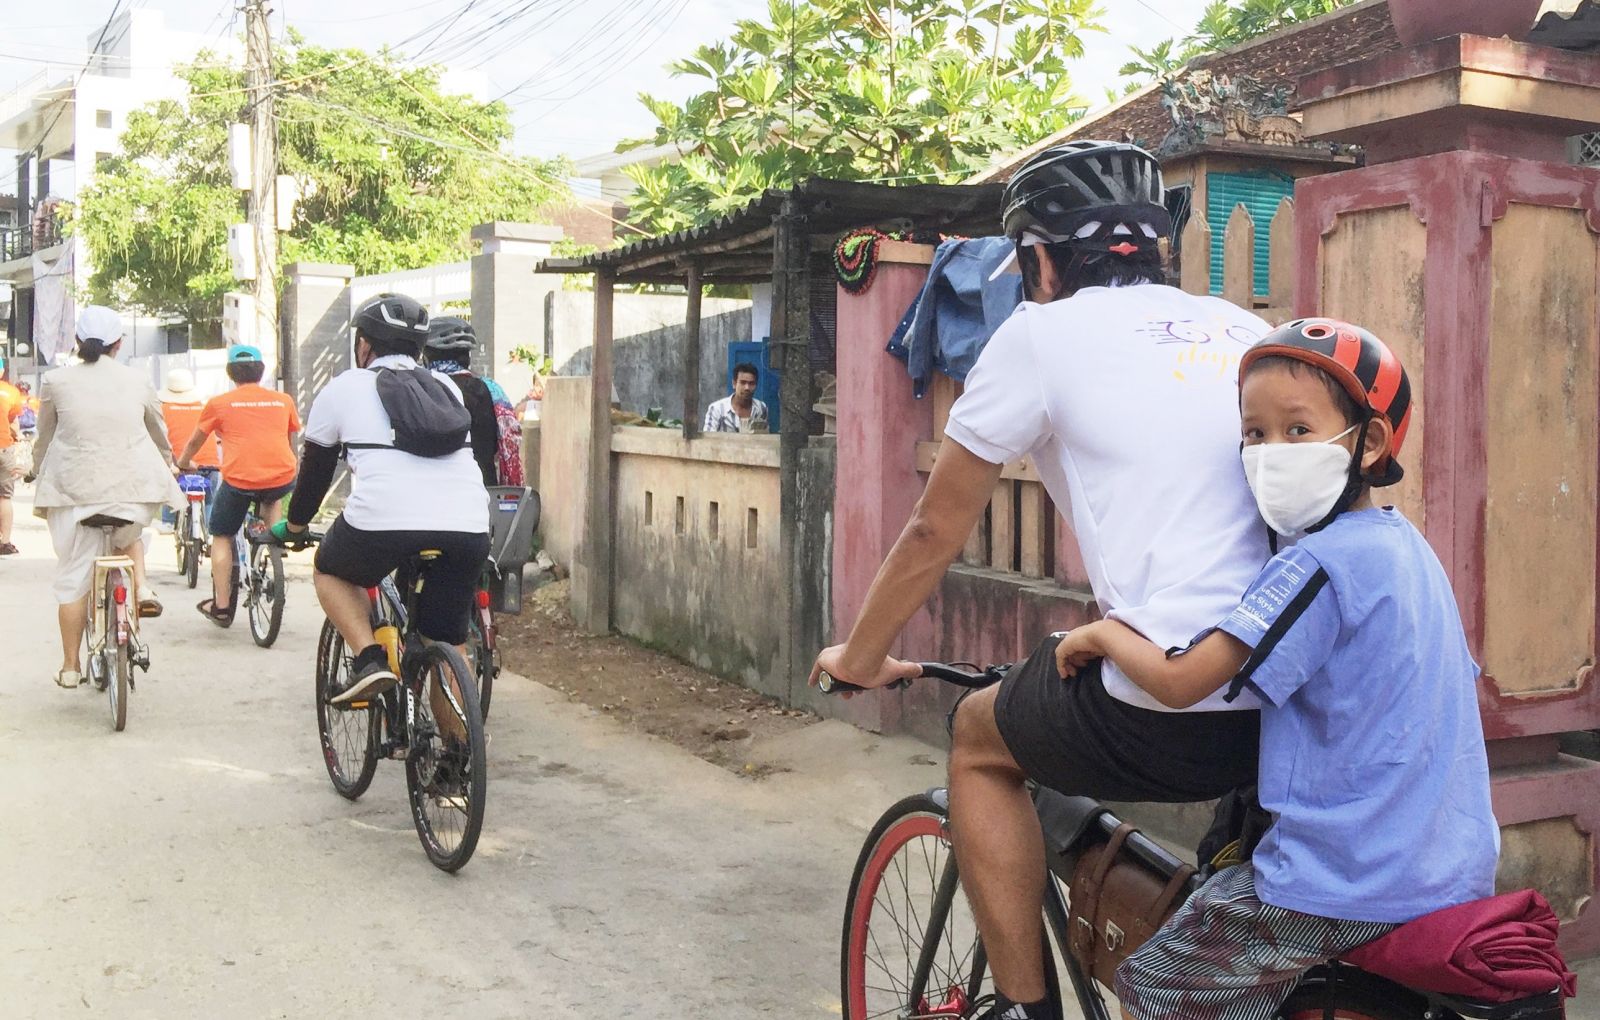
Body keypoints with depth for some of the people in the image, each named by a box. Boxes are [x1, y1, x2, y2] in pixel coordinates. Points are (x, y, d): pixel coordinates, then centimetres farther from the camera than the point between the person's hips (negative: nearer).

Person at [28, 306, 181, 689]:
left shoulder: (56, 380, 2)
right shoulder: (136, 380, 6)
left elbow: (45, 438, 12)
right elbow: (158, 432, 21)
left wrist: (39, 473, 31)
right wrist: (167, 464, 40)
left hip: (74, 488, -1)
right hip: (133, 486, 1)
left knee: (73, 578, 8)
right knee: (128, 535, 32)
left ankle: (70, 666, 13)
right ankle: (142, 586, 3)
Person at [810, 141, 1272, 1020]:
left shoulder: (1044, 333, 2)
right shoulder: (1245, 332, 17)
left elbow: (935, 530, 8)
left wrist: (860, 658, 24)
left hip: (1172, 715, -6)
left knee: (979, 738, 21)